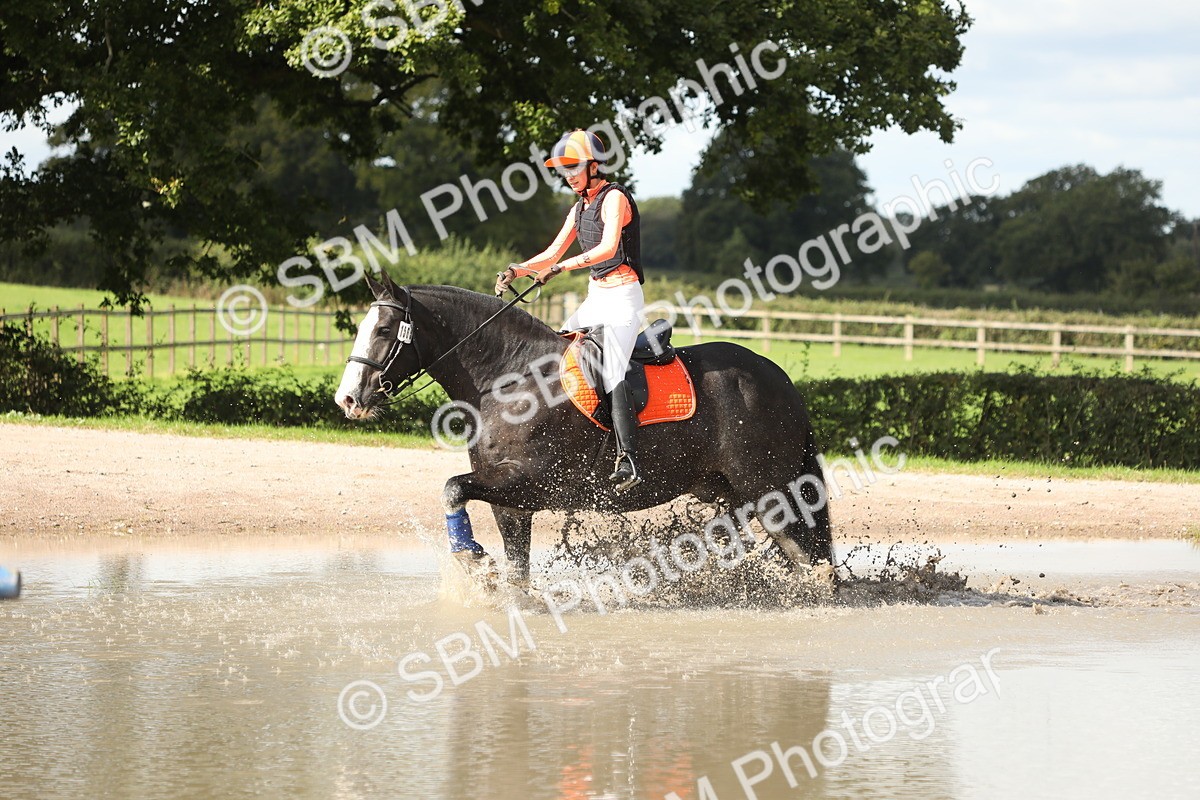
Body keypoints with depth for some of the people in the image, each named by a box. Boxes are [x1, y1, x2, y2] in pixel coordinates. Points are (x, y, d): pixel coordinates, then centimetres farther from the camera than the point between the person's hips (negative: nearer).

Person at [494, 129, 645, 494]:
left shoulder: (614, 198, -11)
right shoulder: (581, 207, 16)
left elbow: (608, 247, -26)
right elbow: (553, 254, 16)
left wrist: (563, 267, -34)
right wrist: (519, 271, -2)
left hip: (622, 295, -10)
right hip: (596, 297, 10)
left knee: (611, 373, -25)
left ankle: (628, 459, -37)